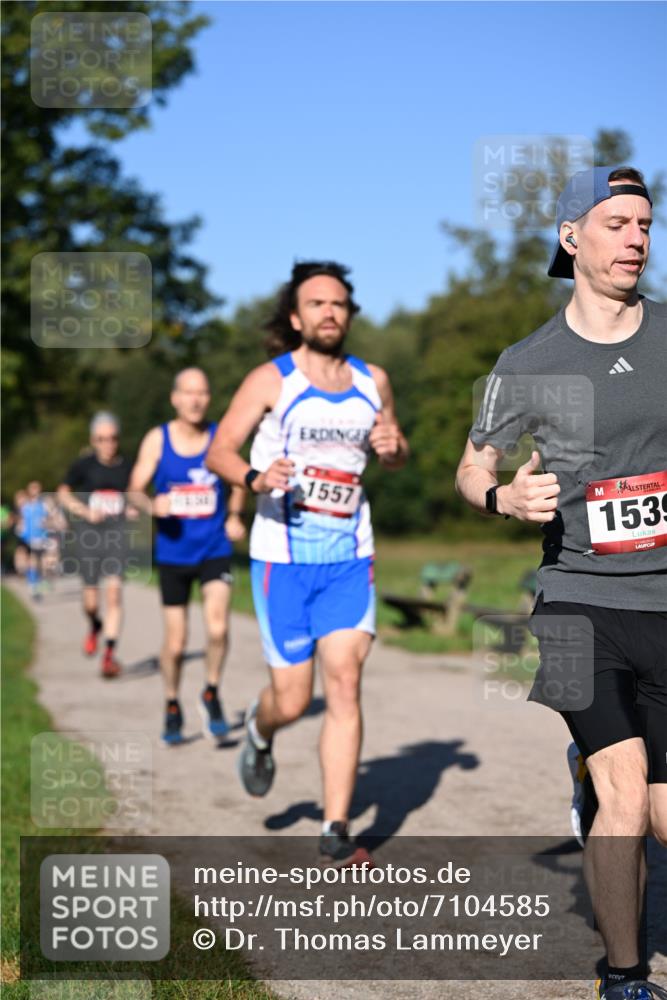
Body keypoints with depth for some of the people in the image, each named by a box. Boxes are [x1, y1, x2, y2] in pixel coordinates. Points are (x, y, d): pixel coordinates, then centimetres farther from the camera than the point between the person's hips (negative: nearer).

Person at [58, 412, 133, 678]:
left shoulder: (127, 467, 3)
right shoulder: (83, 465, -3)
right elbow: (63, 493, 7)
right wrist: (85, 511, -7)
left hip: (117, 534, 0)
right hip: (89, 534, 0)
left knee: (114, 591, -15)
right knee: (91, 599, 6)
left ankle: (109, 653, -13)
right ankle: (95, 626, 41)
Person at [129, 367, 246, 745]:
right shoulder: (157, 439, -3)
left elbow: (238, 481, 17)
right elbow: (136, 490, 0)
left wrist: (234, 516, 1)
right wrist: (152, 506, -21)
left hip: (215, 549, 0)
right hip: (173, 554, 0)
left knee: (218, 627, -18)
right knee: (176, 643, 4)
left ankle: (212, 693, 8)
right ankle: (173, 705, 28)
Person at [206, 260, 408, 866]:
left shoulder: (373, 381, 9)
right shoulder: (271, 380, -3)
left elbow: (397, 456, 22)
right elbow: (218, 452, -2)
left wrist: (392, 447, -3)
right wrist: (255, 478, -23)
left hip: (349, 559, 3)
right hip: (282, 558, -3)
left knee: (345, 686, -8)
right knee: (292, 699, 0)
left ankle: (336, 833, -1)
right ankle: (260, 731, 38)